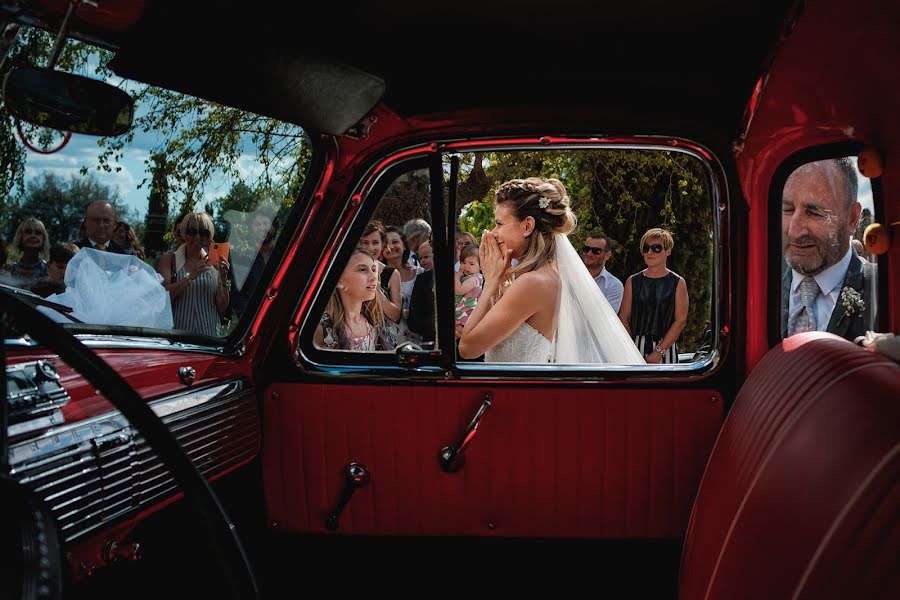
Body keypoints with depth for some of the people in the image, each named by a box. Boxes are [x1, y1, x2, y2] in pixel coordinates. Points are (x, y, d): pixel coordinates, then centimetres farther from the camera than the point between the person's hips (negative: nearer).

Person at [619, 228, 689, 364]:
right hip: (636, 347, 2)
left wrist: (658, 352, -11)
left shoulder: (678, 283, 4)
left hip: (666, 348, -1)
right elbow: (624, 318, 6)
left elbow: (680, 321, -3)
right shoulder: (632, 282, 9)